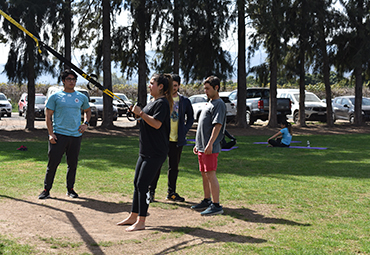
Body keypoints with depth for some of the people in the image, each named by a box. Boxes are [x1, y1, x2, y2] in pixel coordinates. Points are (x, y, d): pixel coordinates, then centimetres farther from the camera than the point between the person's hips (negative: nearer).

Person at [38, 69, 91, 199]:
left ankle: (70, 189, 21)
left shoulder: (82, 97, 11)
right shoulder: (55, 97, 2)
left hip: (76, 135, 3)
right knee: (53, 163, -4)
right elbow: (48, 116, 2)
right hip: (59, 134, -3)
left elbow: (87, 111, 27)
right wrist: (51, 133, -8)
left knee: (73, 164, 8)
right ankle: (46, 189, 6)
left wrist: (85, 123, 8)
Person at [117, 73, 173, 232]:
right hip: (146, 150, 10)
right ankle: (133, 217, 24)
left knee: (143, 185, -10)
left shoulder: (162, 103, -13)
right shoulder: (152, 102, 18)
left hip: (156, 152, -10)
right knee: (137, 183, 14)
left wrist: (141, 113, -18)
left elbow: (156, 124, -24)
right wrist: (138, 113, 12)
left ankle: (141, 222, -4)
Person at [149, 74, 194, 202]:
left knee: (174, 167, 9)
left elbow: (190, 117, 16)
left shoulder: (185, 101, 7)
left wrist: (185, 130, 2)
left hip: (177, 139, 2)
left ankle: (171, 193, 19)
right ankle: (151, 191, 7)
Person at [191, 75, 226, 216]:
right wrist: (198, 144, 22)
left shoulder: (219, 104, -10)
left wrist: (210, 144, -24)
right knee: (204, 175, 14)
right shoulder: (209, 104, 20)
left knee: (210, 175, -10)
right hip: (202, 147, 10)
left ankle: (216, 205, -8)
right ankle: (207, 201, 24)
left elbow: (217, 125, -18)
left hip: (210, 148, -10)